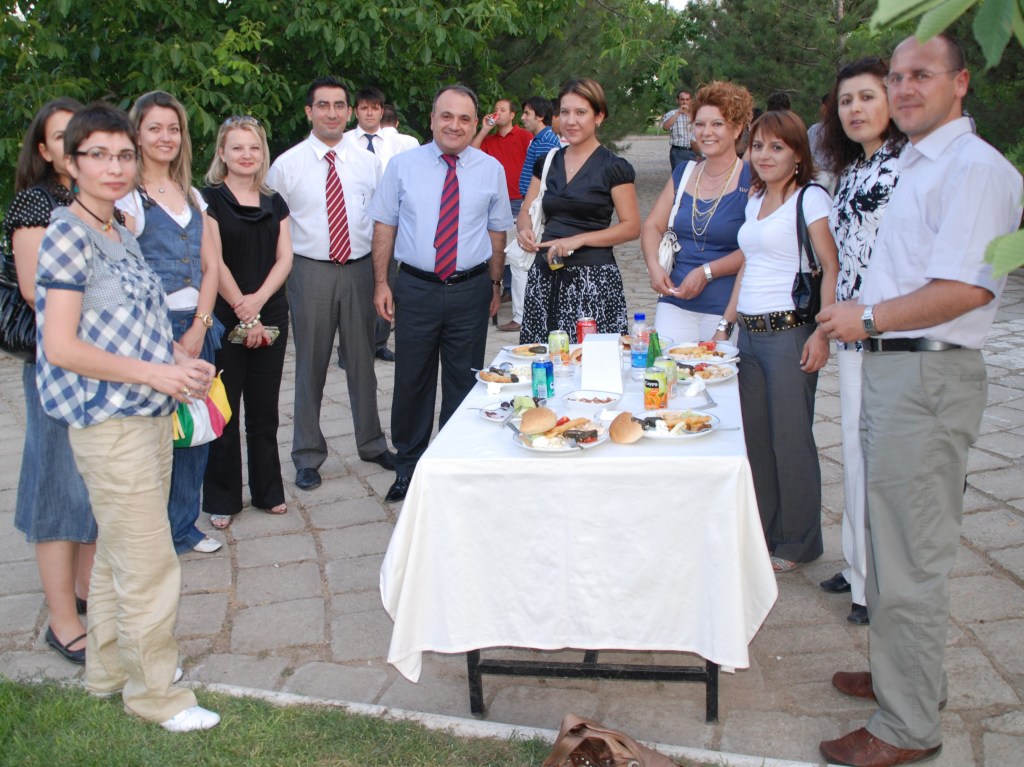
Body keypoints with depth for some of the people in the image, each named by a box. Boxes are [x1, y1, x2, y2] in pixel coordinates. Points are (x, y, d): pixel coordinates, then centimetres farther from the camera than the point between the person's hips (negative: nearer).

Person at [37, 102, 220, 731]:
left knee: (120, 552, 19)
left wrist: (181, 359, 4)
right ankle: (156, 692, 14)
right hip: (110, 424, -9)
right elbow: (62, 347, -19)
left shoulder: (122, 235, 11)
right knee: (151, 565, -2)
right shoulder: (67, 235, -14)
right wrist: (154, 372, -19)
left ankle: (112, 668, 34)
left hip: (150, 413, 9)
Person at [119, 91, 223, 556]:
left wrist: (198, 328, -5)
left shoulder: (192, 197, 14)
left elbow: (210, 266, 9)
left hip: (197, 328, 6)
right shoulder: (128, 197, -5)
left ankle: (183, 527, 25)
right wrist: (166, 340, -13)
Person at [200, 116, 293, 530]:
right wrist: (243, 311, -11)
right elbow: (213, 261, -9)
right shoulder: (210, 198, -2)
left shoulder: (274, 203, 12)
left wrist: (258, 300, -11)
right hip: (223, 317, -4)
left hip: (271, 316, 4)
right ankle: (222, 499, 13)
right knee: (223, 409, 2)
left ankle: (268, 491, 23)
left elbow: (284, 258, 5)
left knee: (264, 409, 11)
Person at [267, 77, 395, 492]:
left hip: (359, 269, 2)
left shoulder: (368, 163, 5)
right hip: (310, 272, -2)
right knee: (311, 365, 6)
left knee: (362, 361, 14)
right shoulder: (287, 165, -2)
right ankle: (308, 455, 20)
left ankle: (371, 443, 30)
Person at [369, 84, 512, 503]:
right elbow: (384, 227, 3)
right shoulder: (403, 165, 1)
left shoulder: (491, 169, 3)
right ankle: (407, 465, 26)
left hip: (470, 290, 1)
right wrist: (381, 282, -2)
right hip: (415, 287, 0)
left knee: (464, 382, 9)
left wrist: (495, 284, 8)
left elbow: (497, 232, 9)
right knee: (411, 381, 9)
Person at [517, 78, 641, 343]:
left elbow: (631, 227, -5)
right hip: (545, 276, 4)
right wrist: (525, 230, -5)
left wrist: (578, 240, -15)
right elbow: (526, 212, 18)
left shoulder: (614, 167, -2)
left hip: (593, 278, -4)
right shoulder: (547, 163, 13)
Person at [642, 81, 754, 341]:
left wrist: (707, 272, -16)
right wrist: (654, 265, -4)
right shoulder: (684, 174, 13)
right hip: (675, 304, 4)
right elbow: (652, 226, 14)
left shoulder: (750, 179, -4)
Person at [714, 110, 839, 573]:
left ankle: (797, 543, 14)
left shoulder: (810, 198, -7)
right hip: (749, 334, 7)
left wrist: (821, 332, -20)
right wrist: (726, 325, 17)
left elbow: (832, 268, -12)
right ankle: (763, 533, 24)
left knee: (789, 439, 0)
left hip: (789, 331, -7)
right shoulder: (755, 201, 16)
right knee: (753, 436, 11)